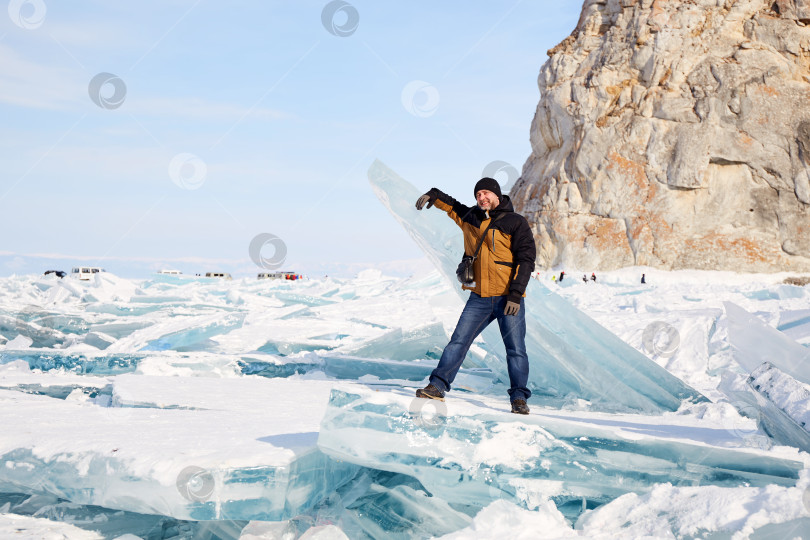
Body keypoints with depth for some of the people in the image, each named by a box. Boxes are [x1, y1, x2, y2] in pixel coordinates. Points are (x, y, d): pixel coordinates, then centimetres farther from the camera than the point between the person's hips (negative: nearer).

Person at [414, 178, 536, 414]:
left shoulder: (516, 223, -3)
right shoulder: (470, 217, 12)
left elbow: (526, 259, -7)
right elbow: (452, 206, 32)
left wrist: (516, 294, -15)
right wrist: (433, 196, 12)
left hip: (508, 298, -4)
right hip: (479, 298, 4)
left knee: (516, 349, -3)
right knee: (458, 341, -1)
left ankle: (519, 398, 3)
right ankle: (438, 385, 3)